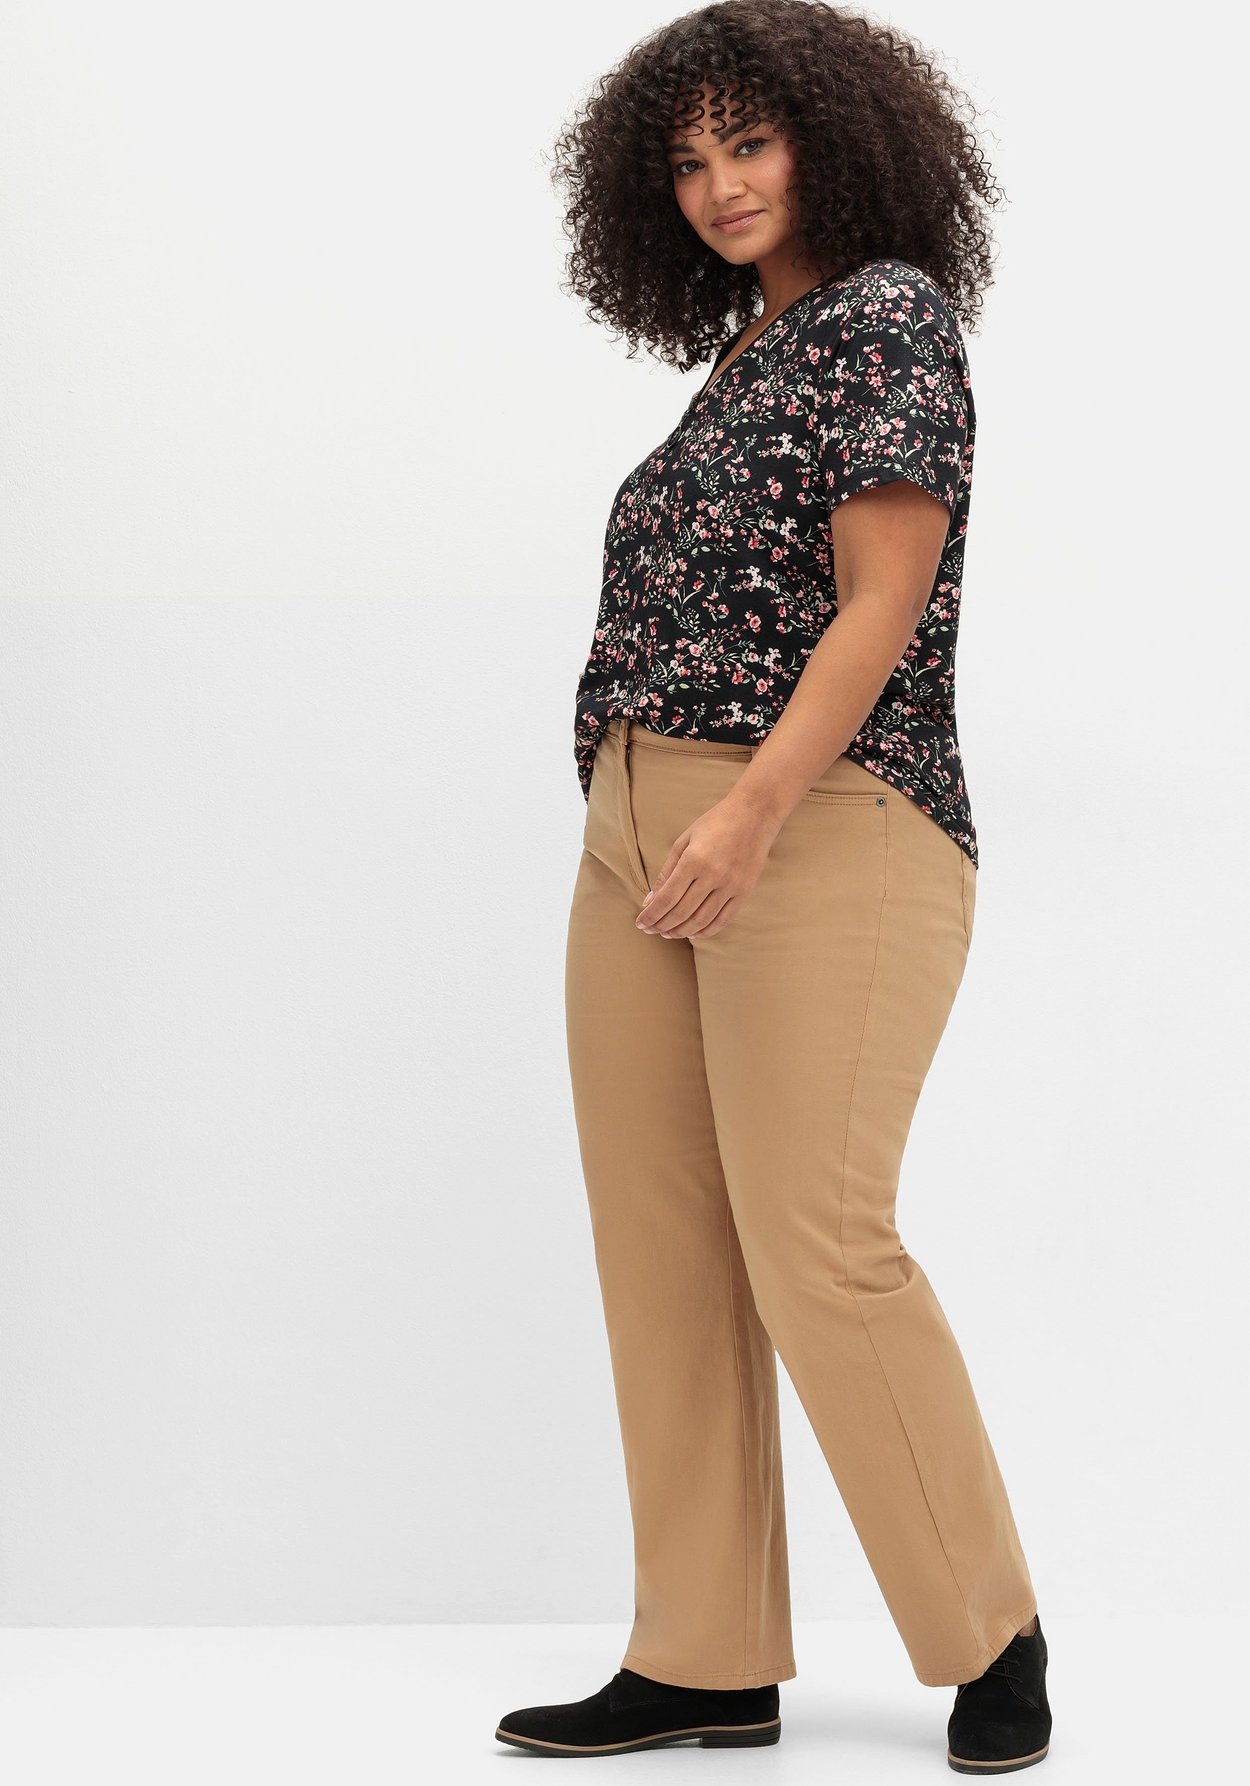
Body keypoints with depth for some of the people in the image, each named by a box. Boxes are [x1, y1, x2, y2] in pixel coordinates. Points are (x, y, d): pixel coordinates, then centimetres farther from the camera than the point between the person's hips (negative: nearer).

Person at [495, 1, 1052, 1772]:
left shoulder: (887, 313, -3)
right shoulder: (745, 356, 21)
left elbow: (883, 600, -12)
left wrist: (754, 817, -22)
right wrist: (656, 839, 15)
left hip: (826, 829, -8)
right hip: (637, 838, 9)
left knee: (816, 1247, -14)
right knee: (661, 1255, 4)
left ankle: (993, 1638, 3)